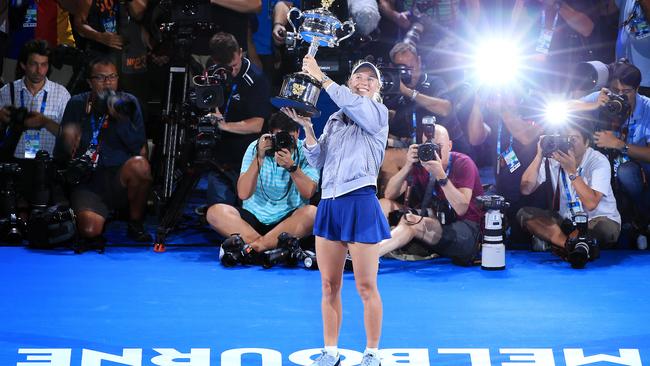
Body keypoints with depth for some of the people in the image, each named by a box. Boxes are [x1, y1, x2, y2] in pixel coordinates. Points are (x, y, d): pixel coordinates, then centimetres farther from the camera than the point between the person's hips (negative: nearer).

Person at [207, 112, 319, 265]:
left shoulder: (305, 152, -4)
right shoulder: (255, 148, -3)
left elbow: (309, 193, -18)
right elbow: (243, 194, -13)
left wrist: (292, 167, -32)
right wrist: (259, 158, -22)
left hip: (288, 220, -1)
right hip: (254, 217, 1)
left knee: (311, 213, -32)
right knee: (215, 212, -22)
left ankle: (252, 246, -35)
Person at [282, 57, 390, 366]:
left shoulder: (378, 112, 1)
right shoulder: (334, 120, 16)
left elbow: (351, 103, -20)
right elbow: (317, 161, 9)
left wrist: (319, 76, -11)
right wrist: (306, 126, -3)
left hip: (360, 204, -5)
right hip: (329, 204, 5)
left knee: (366, 286, -2)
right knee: (329, 285, 7)